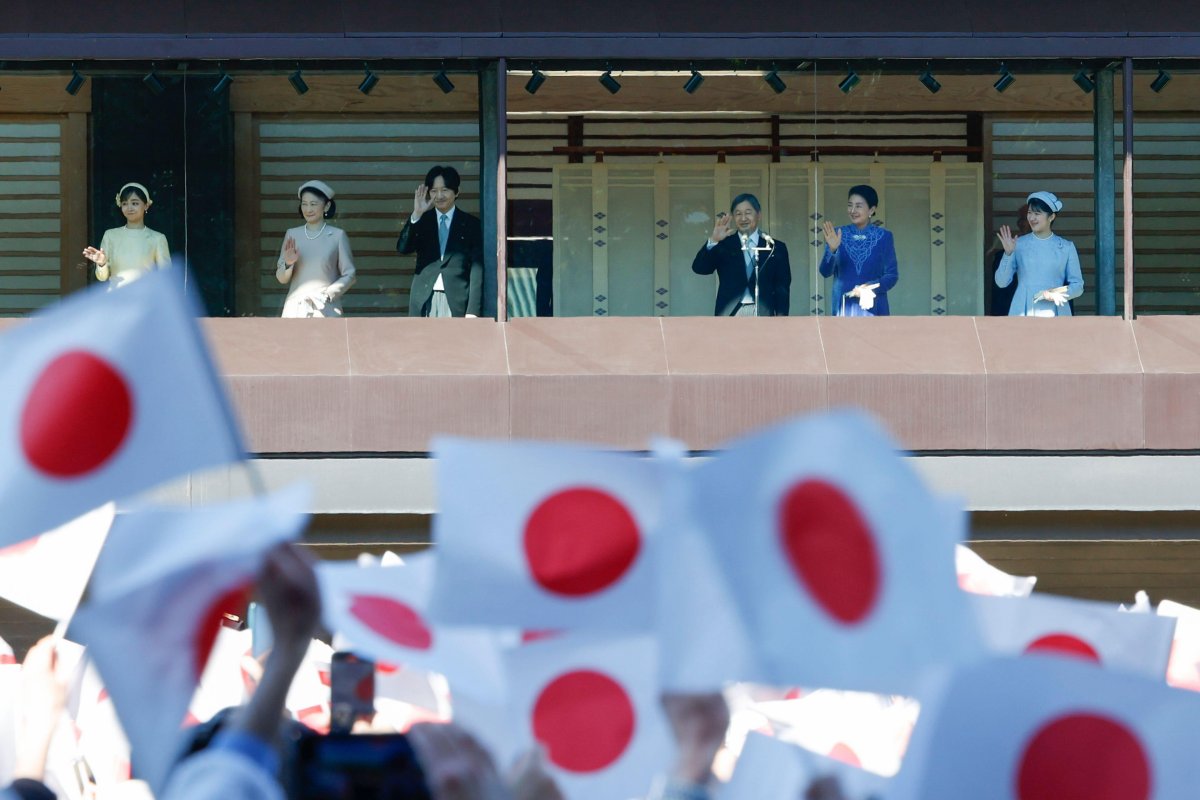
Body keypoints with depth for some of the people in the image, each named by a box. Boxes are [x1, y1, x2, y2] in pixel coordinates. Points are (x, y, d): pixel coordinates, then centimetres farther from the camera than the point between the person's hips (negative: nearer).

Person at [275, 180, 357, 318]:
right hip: (296, 309, 3)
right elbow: (281, 278, 13)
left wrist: (328, 294, -11)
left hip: (325, 310, -3)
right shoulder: (292, 234, 10)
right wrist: (288, 264, -8)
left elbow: (349, 275, 3)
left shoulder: (337, 236, 1)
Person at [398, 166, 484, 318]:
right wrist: (416, 215, -14)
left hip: (456, 300, -2)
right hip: (424, 301, 2)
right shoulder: (421, 222, 13)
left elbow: (477, 270, 3)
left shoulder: (471, 224, 7)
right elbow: (402, 248, -4)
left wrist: (473, 310, -6)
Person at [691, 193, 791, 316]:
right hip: (730, 314, 0)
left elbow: (782, 287, 8)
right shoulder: (723, 246, 11)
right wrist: (713, 241, -16)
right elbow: (699, 268, -1)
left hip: (762, 315, 0)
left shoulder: (776, 248, 11)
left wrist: (780, 315, -5)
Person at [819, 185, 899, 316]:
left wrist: (871, 287, -14)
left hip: (873, 308, -1)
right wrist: (832, 250, -20)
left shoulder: (884, 237, 3)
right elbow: (825, 271, -2)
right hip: (845, 309, 1)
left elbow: (892, 275, 2)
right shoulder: (838, 235, 5)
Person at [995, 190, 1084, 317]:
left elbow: (1078, 286, 7)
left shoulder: (1066, 248, 7)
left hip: (1054, 315, 0)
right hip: (1023, 315, 0)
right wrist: (1008, 253, -10)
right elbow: (1001, 282, 4)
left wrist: (1058, 294, -12)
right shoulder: (1019, 244, 7)